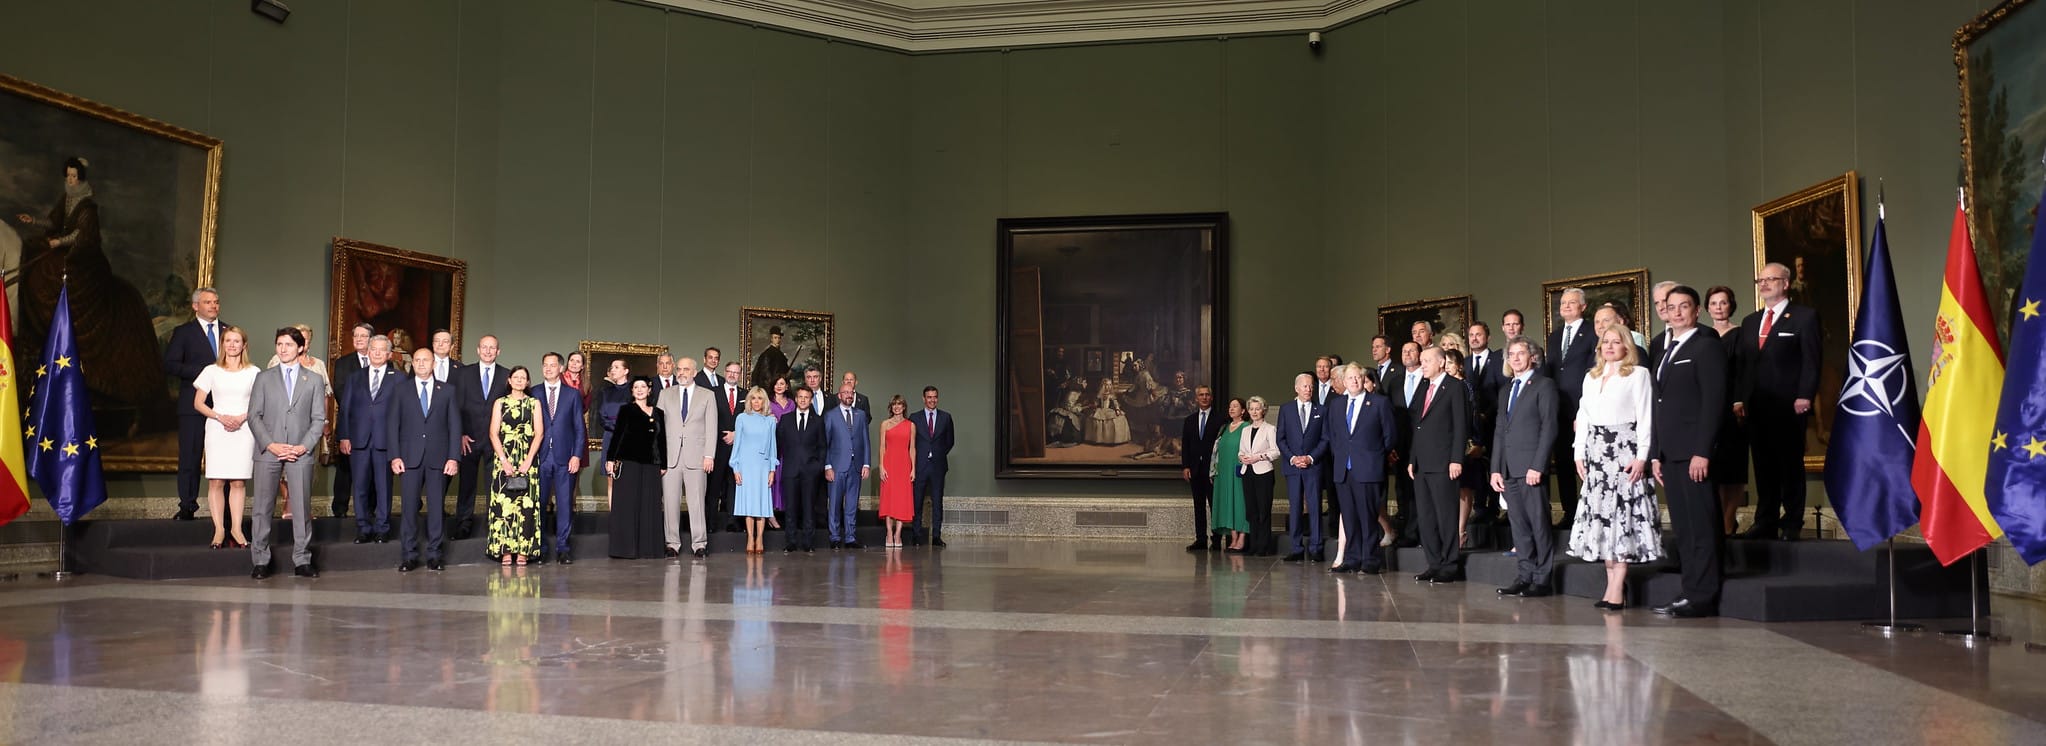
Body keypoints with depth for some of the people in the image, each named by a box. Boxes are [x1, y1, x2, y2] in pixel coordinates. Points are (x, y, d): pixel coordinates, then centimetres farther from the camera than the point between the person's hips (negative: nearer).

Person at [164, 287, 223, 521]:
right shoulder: (183, 332, 5)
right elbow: (169, 364, -4)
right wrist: (202, 371, -14)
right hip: (194, 405, -2)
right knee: (190, 456, 0)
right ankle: (187, 507, 6)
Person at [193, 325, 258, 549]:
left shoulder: (254, 373, 6)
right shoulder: (212, 371, 6)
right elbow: (198, 403, 6)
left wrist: (242, 418, -11)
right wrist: (221, 417, -9)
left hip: (244, 430, 0)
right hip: (217, 430, 0)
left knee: (238, 482, 0)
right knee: (216, 481, -3)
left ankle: (236, 528, 5)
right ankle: (219, 529, 1)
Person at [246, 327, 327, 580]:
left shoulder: (314, 381, 10)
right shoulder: (264, 378, 10)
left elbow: (319, 419, 6)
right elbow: (254, 416, 5)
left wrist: (304, 446, -7)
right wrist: (270, 444, -8)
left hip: (300, 453, 0)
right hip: (268, 452, 0)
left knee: (302, 508, 0)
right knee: (262, 507, 1)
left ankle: (302, 561, 6)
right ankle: (261, 561, 8)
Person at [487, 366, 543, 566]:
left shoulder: (534, 403, 9)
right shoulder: (500, 403, 9)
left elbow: (539, 433, 2)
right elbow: (494, 433, 2)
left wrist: (528, 460, -9)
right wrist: (504, 460, -9)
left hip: (527, 459, 0)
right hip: (504, 458, 0)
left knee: (526, 504, -3)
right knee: (503, 503, -4)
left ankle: (523, 550, 1)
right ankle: (505, 550, -1)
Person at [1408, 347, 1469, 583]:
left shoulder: (1454, 386, -3)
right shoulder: (1423, 388, 19)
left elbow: (1461, 424, -9)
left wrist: (1456, 459, -15)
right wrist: (1412, 459, 13)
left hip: (1442, 463, -7)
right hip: (1421, 463, 8)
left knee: (1446, 515, -5)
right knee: (1425, 517, 7)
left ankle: (1451, 566, 0)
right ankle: (1435, 564, 13)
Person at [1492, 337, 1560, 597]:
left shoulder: (1544, 385, -1)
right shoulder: (1505, 391, 21)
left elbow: (1549, 427, -8)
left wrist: (1538, 466, -16)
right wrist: (1495, 468, 10)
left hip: (1531, 467, -7)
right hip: (1509, 469, 7)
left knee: (1539, 523, -4)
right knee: (1518, 524, 7)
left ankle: (1543, 579, 0)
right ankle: (1524, 576, 11)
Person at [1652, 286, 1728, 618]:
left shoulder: (1707, 346, -5)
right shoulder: (1665, 354, 21)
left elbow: (1713, 400, -13)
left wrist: (1702, 452, -19)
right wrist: (1657, 454, 15)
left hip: (1694, 453, -8)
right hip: (1671, 454, 8)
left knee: (1702, 527, -5)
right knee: (1683, 529, 8)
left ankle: (1703, 597, -2)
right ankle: (1691, 592, 12)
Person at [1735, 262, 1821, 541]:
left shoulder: (1804, 317, 1)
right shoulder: (1749, 322, 19)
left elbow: (1811, 361, -6)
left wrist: (1804, 397, -14)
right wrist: (1739, 398, 8)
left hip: (1789, 406, -5)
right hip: (1756, 407, 5)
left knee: (1791, 465, 0)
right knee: (1763, 467, 6)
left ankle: (1792, 524, 5)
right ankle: (1765, 523, 10)